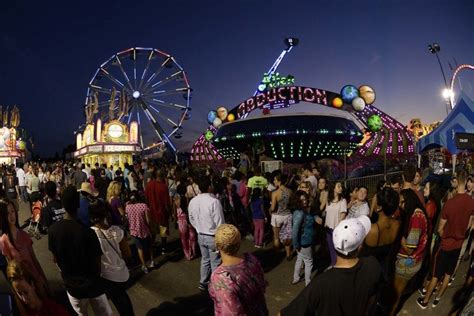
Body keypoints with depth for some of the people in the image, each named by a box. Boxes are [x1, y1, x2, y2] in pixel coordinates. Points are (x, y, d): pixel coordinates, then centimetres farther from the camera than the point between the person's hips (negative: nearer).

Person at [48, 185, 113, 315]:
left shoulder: (53, 229, -14)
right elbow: (97, 264, -15)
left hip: (71, 285, 4)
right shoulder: (87, 232, -26)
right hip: (92, 285, -4)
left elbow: (55, 259, 0)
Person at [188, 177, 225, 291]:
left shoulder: (192, 202, -5)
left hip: (201, 236, 6)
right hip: (213, 237, -6)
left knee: (205, 259, 25)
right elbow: (219, 222, -21)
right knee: (215, 263, 11)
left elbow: (192, 220, 8)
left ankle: (203, 283, 39)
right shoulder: (214, 201, -25)